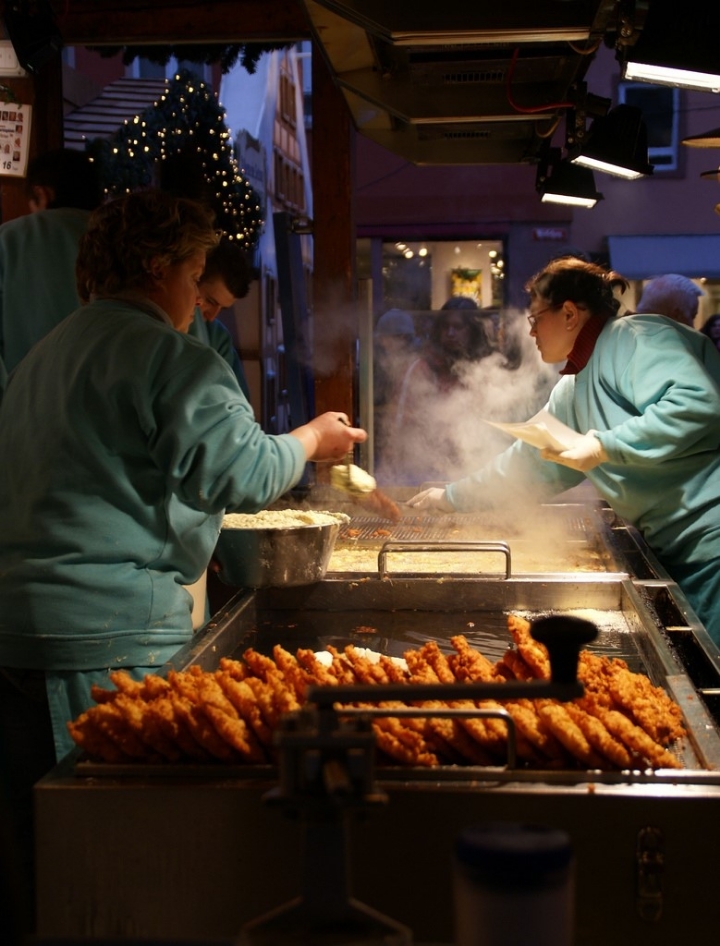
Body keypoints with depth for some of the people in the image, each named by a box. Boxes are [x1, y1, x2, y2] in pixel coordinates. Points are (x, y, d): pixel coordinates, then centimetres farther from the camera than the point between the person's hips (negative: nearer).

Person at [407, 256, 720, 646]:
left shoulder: (634, 340, -11)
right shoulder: (572, 390, 17)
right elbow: (528, 460, 28)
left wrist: (605, 446, -23)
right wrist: (453, 496, 31)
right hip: (674, 552, 9)